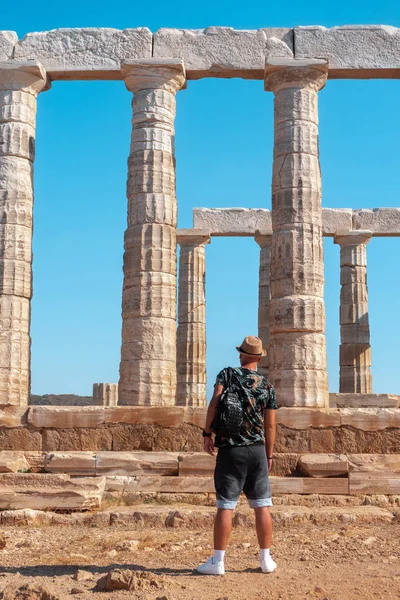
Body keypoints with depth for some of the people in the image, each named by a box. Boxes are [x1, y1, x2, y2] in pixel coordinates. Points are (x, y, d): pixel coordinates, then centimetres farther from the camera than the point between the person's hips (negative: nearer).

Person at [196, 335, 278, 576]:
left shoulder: (227, 374, 1)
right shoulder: (267, 386, 7)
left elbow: (215, 403, -14)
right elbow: (270, 426, 8)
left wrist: (207, 433, -8)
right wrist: (269, 455, 17)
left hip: (230, 450, -2)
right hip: (257, 450, 2)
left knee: (226, 506, -2)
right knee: (262, 506, 8)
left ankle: (217, 562, 1)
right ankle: (266, 559, 14)